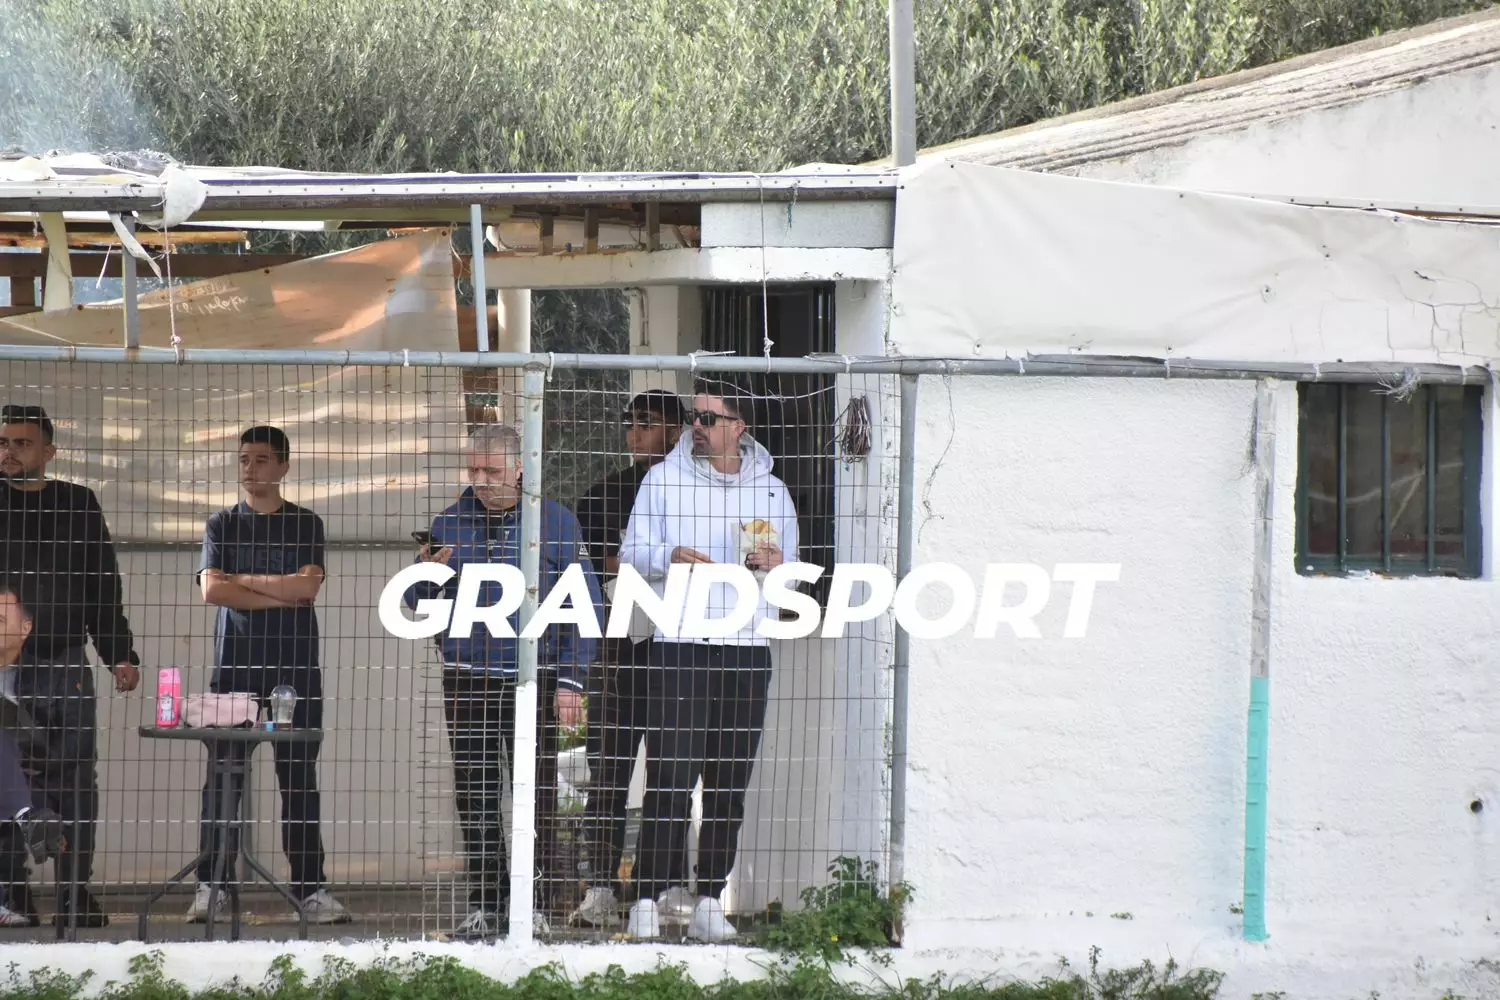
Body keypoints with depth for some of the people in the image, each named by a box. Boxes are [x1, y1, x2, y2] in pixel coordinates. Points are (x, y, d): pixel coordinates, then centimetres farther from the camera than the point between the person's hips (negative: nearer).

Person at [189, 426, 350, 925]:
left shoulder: (306, 524, 8)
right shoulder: (222, 525, 10)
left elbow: (308, 586, -8)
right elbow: (212, 590, -4)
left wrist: (242, 580, -5)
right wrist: (280, 595, -7)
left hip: (295, 668, 0)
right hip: (235, 664, 0)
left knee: (299, 780, 0)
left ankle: (311, 889, 1)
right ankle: (210, 887, 0)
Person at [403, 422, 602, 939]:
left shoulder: (555, 522, 1)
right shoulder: (450, 523, 9)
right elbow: (416, 604, 16)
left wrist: (571, 682, -6)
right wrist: (426, 574, -7)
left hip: (532, 681, -3)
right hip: (466, 680, 3)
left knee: (537, 798, -4)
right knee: (475, 799, 4)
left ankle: (537, 906, 1)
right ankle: (485, 905, 9)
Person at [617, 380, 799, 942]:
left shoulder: (771, 490, 13)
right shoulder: (663, 479, 7)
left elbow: (793, 574, 18)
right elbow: (631, 553, 6)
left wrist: (778, 564, -6)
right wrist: (669, 556, -14)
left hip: (747, 649, 2)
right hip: (679, 646, -2)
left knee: (731, 784, 2)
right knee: (670, 778, -9)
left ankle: (710, 904, 7)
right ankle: (647, 901, -8)